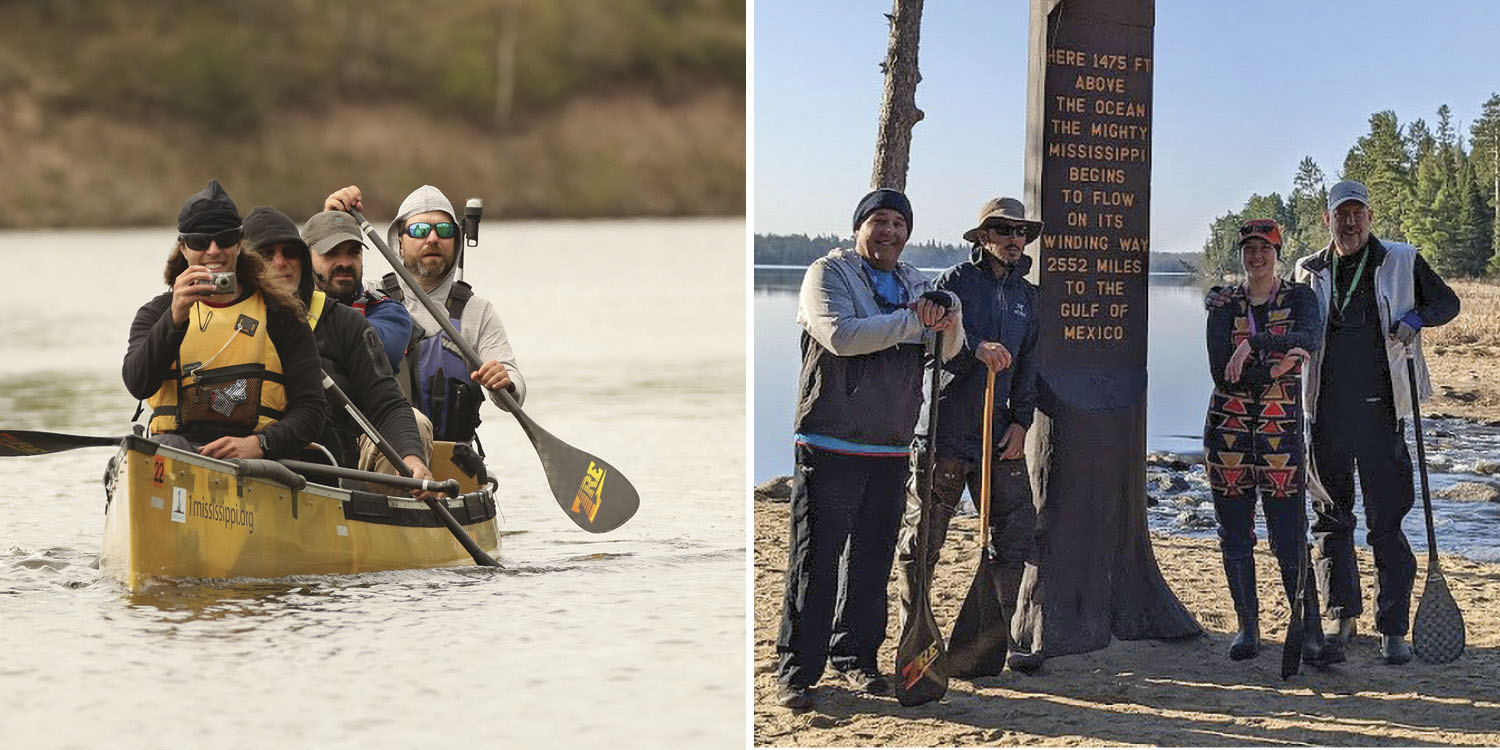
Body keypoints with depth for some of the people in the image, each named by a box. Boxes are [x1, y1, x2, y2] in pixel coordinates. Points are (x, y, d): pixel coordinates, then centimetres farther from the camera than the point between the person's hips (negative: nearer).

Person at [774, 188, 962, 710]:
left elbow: (949, 351, 4)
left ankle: (855, 656, 23)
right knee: (816, 560, -5)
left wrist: (949, 324, -20)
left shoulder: (915, 285, 15)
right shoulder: (828, 273, -3)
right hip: (830, 447, -6)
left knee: (872, 560, 11)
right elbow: (839, 335, -21)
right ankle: (796, 672, -2)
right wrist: (914, 321, -20)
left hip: (890, 451, 6)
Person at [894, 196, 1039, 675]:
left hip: (999, 435, 5)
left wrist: (1020, 421, 3)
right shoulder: (956, 281, -1)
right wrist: (977, 348, -31)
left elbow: (1027, 366, 14)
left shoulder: (1027, 295, 15)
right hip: (945, 430, -5)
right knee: (922, 538, 1)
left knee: (1016, 532, 3)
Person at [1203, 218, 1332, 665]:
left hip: (1282, 429, -2)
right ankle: (1247, 627, 15)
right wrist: (1278, 363, -17)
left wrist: (1252, 346, -28)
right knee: (1235, 535, 5)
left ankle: (1311, 633, -4)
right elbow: (1221, 373, -7)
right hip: (1229, 427, 2)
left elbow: (1311, 337, -19)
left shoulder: (1299, 297, 4)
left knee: (1290, 537, -6)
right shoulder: (1224, 305, 6)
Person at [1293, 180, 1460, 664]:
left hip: (1380, 408, -2)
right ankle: (1341, 614, 21)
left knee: (1388, 521, -3)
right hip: (1326, 410, 3)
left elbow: (1447, 302, 13)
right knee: (1331, 516, 9)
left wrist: (1415, 320, -6)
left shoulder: (1401, 262, 3)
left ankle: (1393, 628, 1)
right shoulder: (1310, 272, 9)